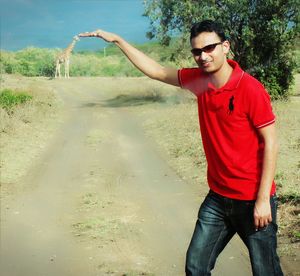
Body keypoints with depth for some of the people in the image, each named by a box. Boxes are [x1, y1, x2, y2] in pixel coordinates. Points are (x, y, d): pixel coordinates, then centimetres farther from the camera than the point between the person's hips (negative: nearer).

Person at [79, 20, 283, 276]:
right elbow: (156, 71, 13)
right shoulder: (199, 79, 1)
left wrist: (263, 200, -17)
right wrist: (117, 39, 14)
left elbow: (270, 143, -15)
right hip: (218, 197, 6)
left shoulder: (251, 89, -17)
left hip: (253, 200, -6)